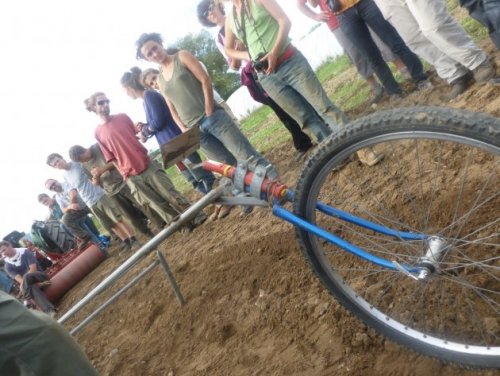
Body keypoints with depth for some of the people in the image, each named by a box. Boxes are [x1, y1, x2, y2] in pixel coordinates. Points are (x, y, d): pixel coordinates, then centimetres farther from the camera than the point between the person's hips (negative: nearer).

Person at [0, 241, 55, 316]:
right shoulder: (8, 266, 4)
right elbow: (18, 279, -9)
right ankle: (50, 311, -55)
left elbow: (33, 268, -12)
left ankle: (27, 302, -33)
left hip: (40, 277, -1)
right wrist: (37, 284, -25)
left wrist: (24, 282, -27)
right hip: (30, 284, 1)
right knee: (33, 287, -37)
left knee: (27, 276, -35)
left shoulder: (24, 252, -2)